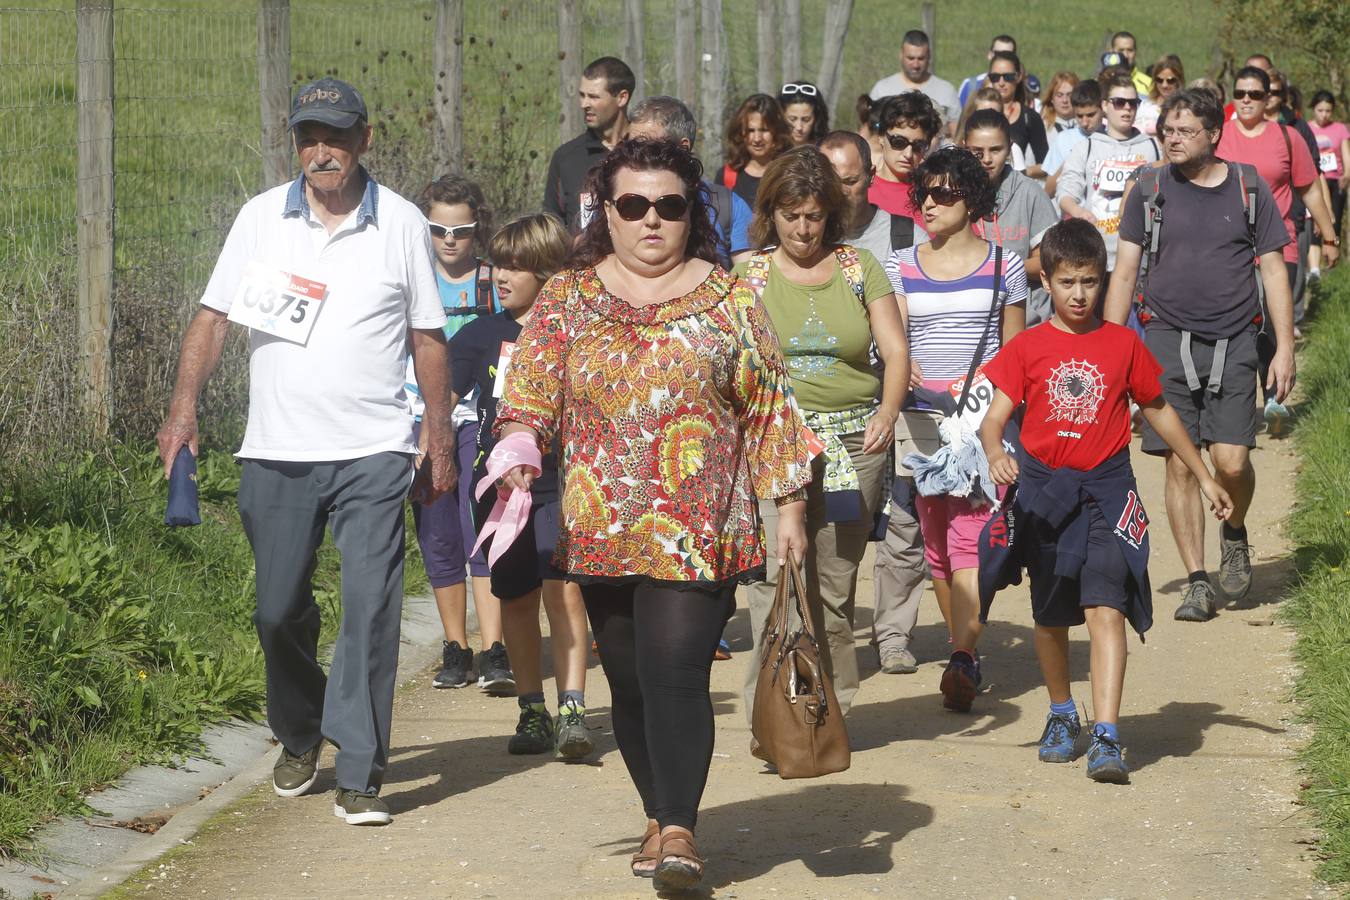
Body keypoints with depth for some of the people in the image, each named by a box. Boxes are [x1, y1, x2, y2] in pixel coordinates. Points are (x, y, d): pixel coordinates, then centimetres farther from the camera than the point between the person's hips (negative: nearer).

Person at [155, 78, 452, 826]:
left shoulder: (402, 225, 3)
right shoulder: (261, 217, 5)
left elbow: (427, 338, 9)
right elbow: (213, 316, 6)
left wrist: (441, 442, 7)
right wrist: (184, 406, -7)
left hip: (372, 453, -2)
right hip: (276, 451, 2)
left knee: (370, 609, -11)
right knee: (278, 609, 8)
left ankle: (359, 775, -6)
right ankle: (299, 737, 34)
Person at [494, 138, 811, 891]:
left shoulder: (728, 300, 5)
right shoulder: (566, 300, 9)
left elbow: (770, 408, 6)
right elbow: (530, 397, 4)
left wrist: (789, 505, 2)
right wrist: (516, 457, -17)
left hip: (700, 534, -3)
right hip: (603, 534, 3)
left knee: (676, 672, -14)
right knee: (629, 681, 8)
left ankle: (680, 828, -10)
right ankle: (660, 815, 24)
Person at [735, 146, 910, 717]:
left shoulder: (858, 267, 10)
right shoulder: (750, 274, 7)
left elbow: (895, 350, 5)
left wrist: (888, 411, -13)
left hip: (854, 440, 2)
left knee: (836, 584, 3)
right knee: (776, 574, -14)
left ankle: (831, 711, 12)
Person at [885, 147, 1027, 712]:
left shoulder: (1003, 267, 5)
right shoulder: (901, 266, 11)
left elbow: (1015, 353, 9)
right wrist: (904, 369, -19)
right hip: (921, 414, 3)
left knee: (970, 535, -15)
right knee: (935, 539, 6)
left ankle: (963, 660, -23)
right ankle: (964, 652, 18)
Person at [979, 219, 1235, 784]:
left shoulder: (1123, 344, 3)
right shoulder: (1026, 348, 0)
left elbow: (1158, 411, 15)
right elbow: (994, 418, -7)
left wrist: (1204, 478, 20)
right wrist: (995, 455, -31)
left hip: (1106, 488, -1)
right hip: (1044, 490, 1)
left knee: (1105, 607, -16)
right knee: (1051, 616, 14)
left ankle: (1107, 739, -23)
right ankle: (1062, 716, 38)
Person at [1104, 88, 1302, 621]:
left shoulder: (1249, 190, 4)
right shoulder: (1150, 191, 5)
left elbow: (1273, 270, 7)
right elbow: (1124, 271, 7)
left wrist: (1284, 348, 1)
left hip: (1232, 342, -1)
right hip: (1166, 339, 1)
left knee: (1231, 462, -10)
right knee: (1180, 464, -3)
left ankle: (1234, 533, 23)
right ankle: (1196, 582, 6)